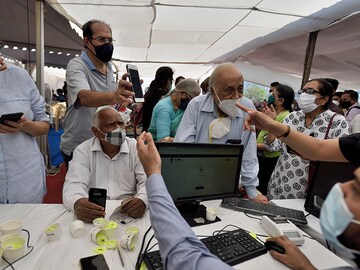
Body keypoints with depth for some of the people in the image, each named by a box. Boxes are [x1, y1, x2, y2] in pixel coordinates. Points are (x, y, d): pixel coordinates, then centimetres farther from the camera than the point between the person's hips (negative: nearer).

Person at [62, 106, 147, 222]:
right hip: (92, 215, -1)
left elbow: (147, 181, -8)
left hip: (128, 215, 2)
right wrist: (77, 203, -33)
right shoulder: (83, 150, 1)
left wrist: (142, 200, -31)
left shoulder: (136, 147, 0)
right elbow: (74, 183, -9)